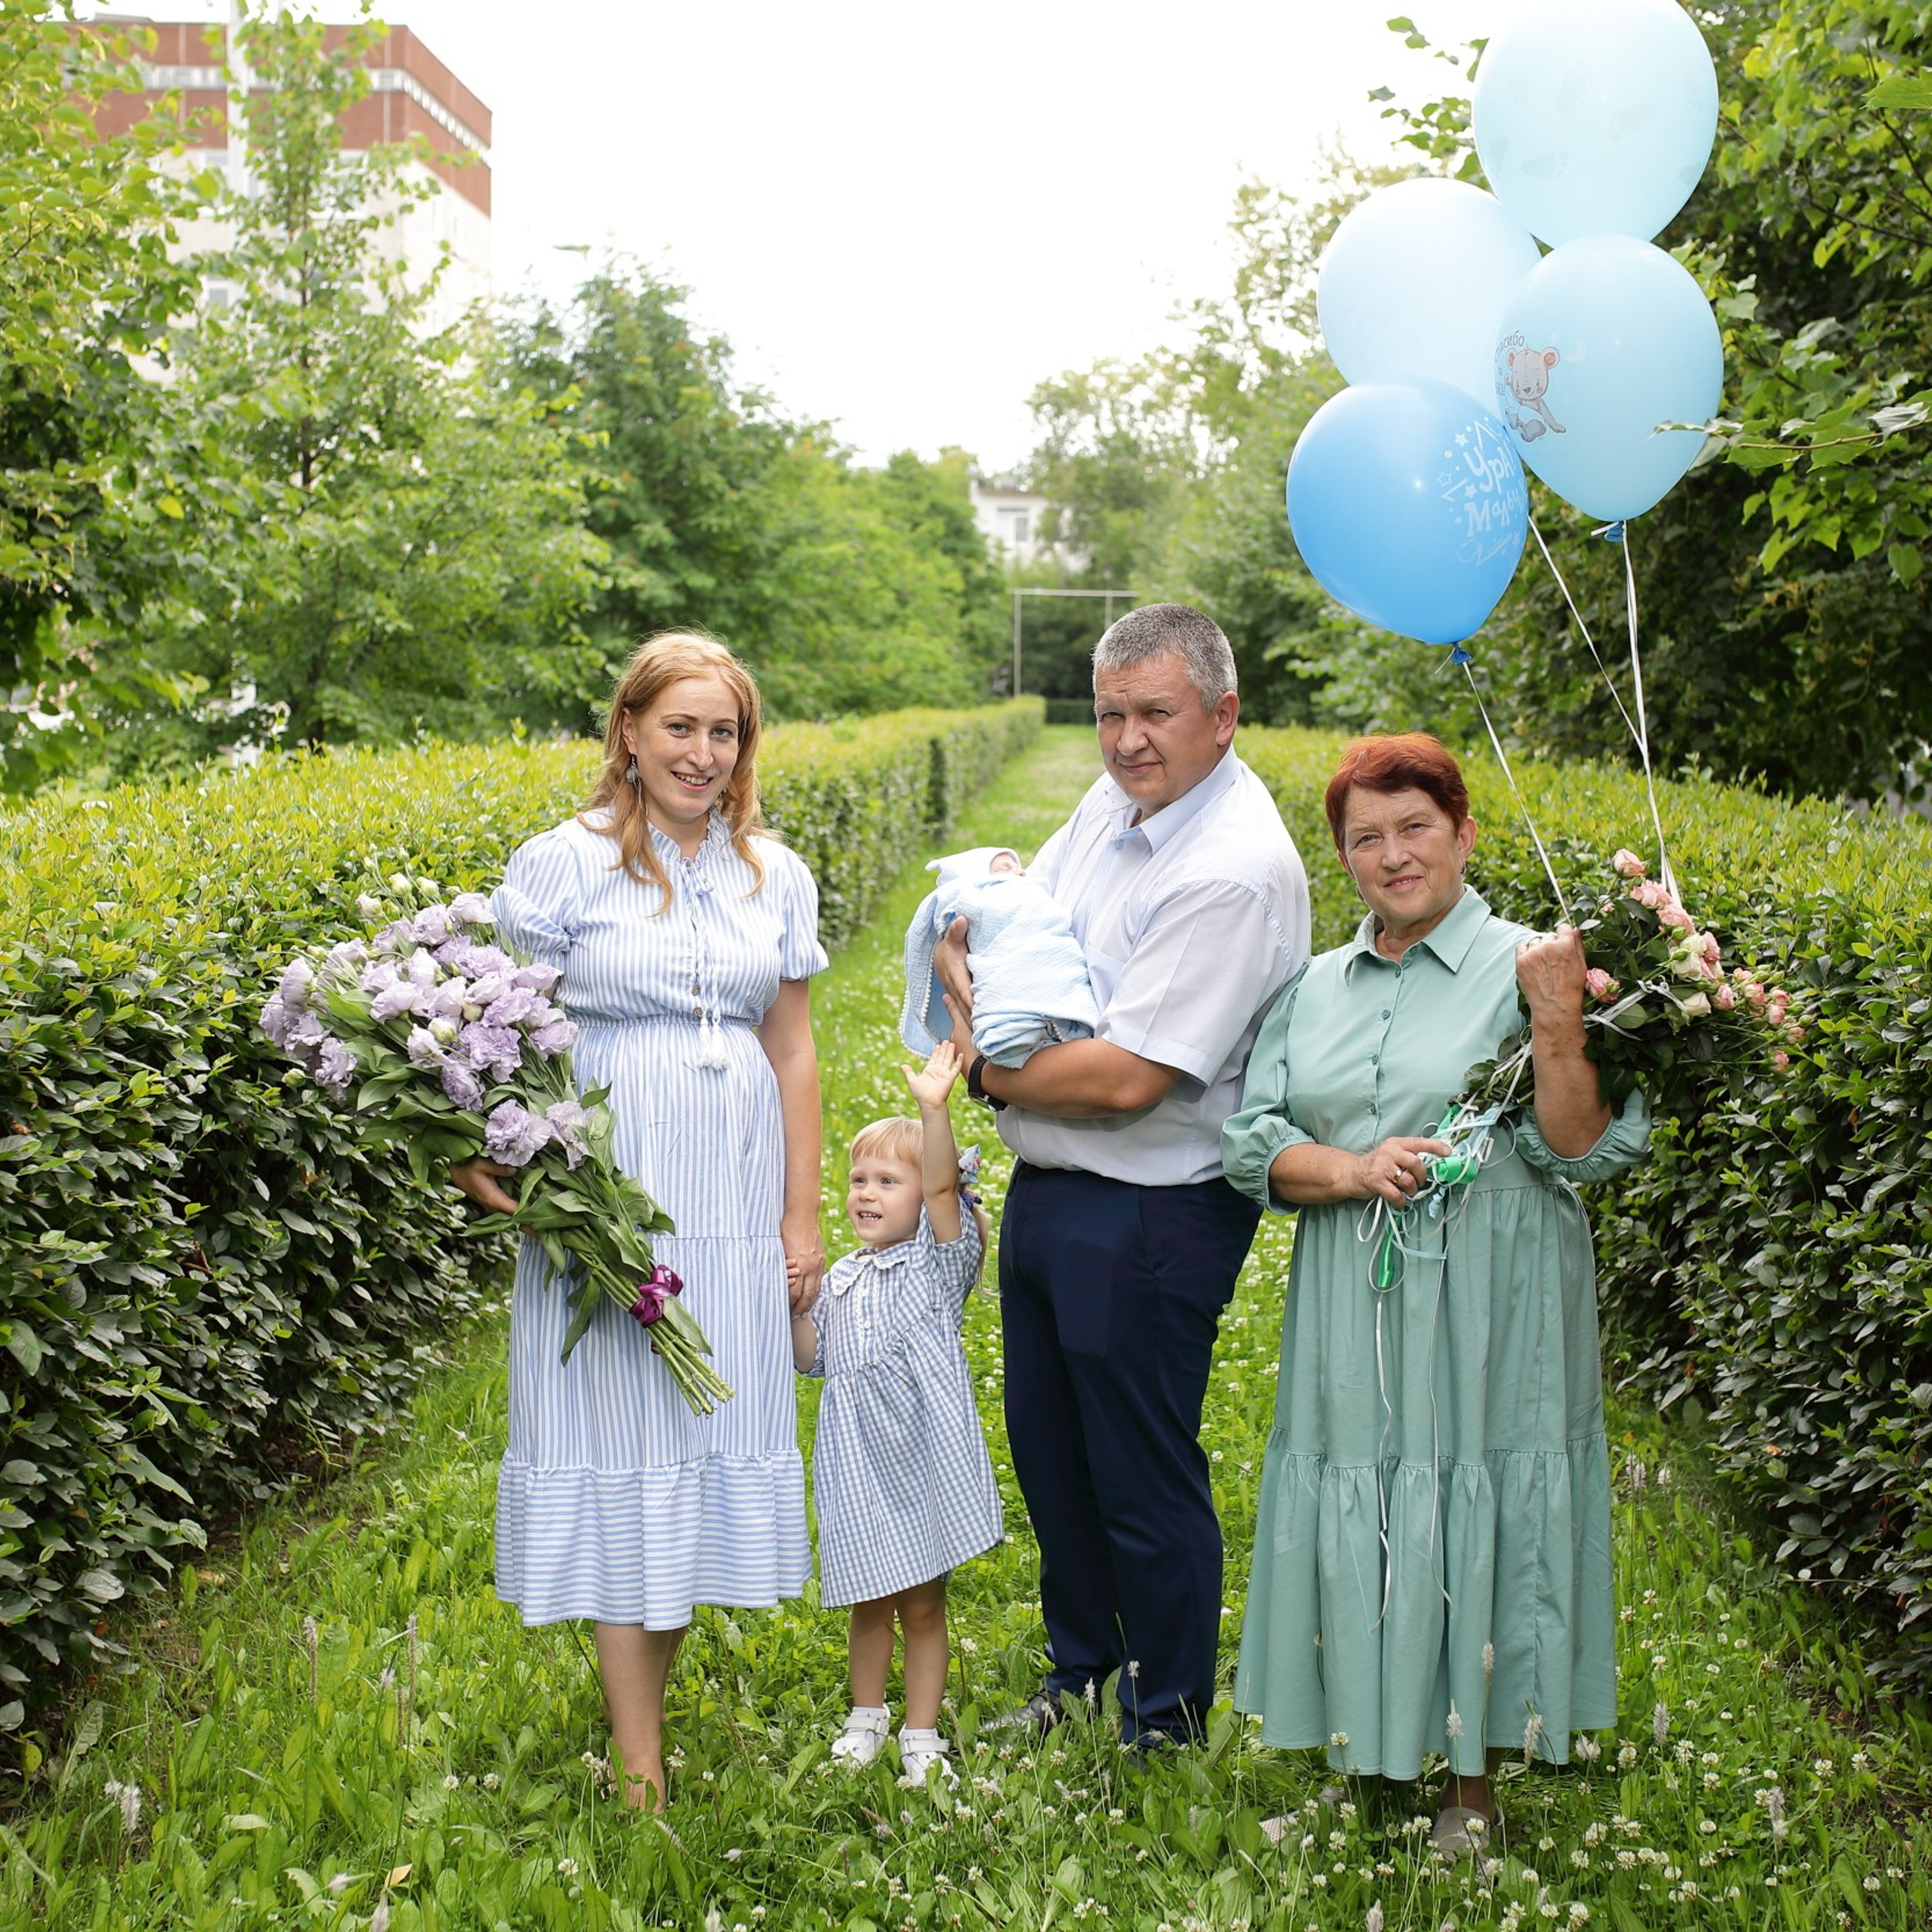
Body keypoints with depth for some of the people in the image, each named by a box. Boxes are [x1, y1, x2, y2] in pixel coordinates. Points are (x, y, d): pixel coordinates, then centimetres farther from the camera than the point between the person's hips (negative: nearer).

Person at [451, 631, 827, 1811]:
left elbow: (792, 1053, 12)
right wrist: (481, 1154, -19)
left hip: (736, 1203, 4)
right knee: (618, 1434, 0)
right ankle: (639, 1757, 7)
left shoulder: (776, 877, 9)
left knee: (713, 1428, 8)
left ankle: (653, 1666, 26)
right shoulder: (564, 866, -4)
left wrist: (803, 1216, 9)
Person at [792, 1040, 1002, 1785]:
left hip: (923, 1451, -4)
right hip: (858, 1459, 4)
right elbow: (811, 1357, 15)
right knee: (869, 1600, 11)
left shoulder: (939, 1263, -1)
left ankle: (922, 1735, 17)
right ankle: (866, 1718, 30)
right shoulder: (842, 1278, 14)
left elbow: (944, 1186, -17)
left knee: (923, 1603, 5)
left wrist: (934, 1110, -31)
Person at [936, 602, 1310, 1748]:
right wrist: (966, 954, -12)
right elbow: (983, 918, 11)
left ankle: (1169, 1724, 24)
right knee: (1049, 1451, 22)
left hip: (1151, 1220, -9)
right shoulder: (1116, 803, 5)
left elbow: (1126, 1079, -27)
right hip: (1046, 1191, 9)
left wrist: (987, 1071, -13)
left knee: (1145, 1480, 5)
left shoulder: (1236, 872, -23)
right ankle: (1082, 1669, 42)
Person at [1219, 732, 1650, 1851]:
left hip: (1487, 1321, -4)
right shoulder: (1314, 989, 10)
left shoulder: (1525, 969, -5)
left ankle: (1474, 1777, 20)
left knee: (1475, 1517, 2)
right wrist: (1354, 1171, -11)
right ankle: (1364, 1753, 28)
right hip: (1353, 1323, 4)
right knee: (1355, 1521, 9)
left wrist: (1559, 1023, -23)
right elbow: (1251, 1147, 6)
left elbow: (1581, 1154, -10)